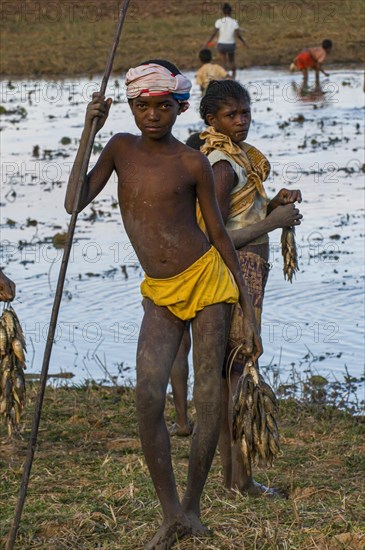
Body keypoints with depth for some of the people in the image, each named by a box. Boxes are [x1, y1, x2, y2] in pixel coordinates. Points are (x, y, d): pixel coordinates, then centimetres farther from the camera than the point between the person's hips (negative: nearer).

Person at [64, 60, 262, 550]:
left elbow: (219, 234, 2)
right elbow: (75, 204, -4)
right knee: (147, 395, -15)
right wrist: (89, 131, -9)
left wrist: (248, 308, 3)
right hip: (160, 294, 2)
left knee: (208, 398, -1)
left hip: (207, 279, -2)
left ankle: (192, 508, 13)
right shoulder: (121, 148, 4)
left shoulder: (193, 164, -5)